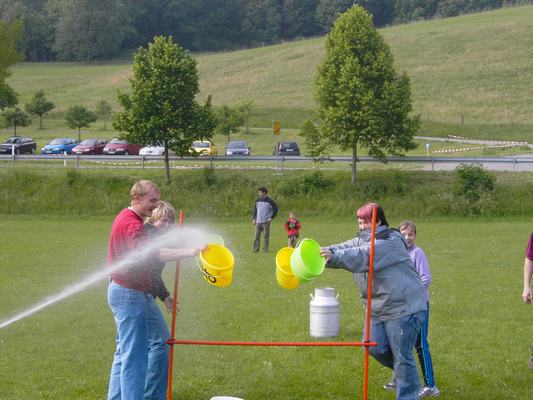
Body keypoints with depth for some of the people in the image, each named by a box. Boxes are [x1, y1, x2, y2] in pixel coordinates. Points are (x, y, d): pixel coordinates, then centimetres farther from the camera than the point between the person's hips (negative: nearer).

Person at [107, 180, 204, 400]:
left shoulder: (126, 218, 15)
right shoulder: (132, 224, -19)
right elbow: (150, 253, -36)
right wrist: (188, 252, -45)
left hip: (121, 290, 11)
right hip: (131, 295, -11)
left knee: (125, 352, 16)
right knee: (135, 355, -9)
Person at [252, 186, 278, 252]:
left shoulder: (269, 201, -5)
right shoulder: (258, 201, 11)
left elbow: (275, 209, -2)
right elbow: (255, 209, 21)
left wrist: (271, 218, -6)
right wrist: (254, 218, 13)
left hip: (266, 222, -5)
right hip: (258, 222, 5)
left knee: (266, 236, -1)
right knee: (256, 236, 2)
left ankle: (265, 249, 5)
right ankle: (255, 249, 6)